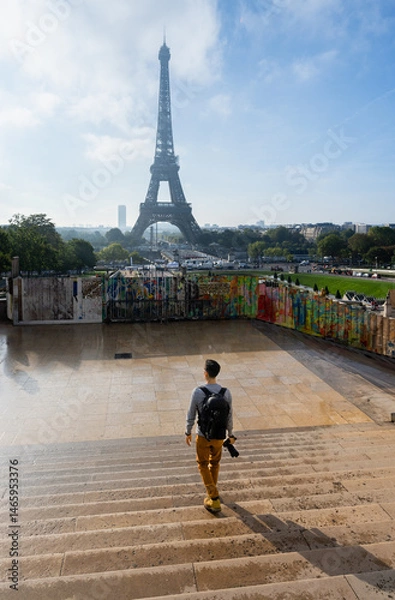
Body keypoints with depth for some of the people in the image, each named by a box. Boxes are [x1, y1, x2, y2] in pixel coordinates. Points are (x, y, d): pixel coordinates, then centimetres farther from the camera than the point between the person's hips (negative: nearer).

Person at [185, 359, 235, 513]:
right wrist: (230, 434, 12)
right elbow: (229, 416, -3)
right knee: (214, 463, 24)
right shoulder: (226, 392, -13)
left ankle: (214, 499, 11)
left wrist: (188, 432, 5)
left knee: (203, 465, 15)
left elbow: (191, 415, -11)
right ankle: (212, 490, 44)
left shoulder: (197, 392, -21)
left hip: (203, 436, -3)